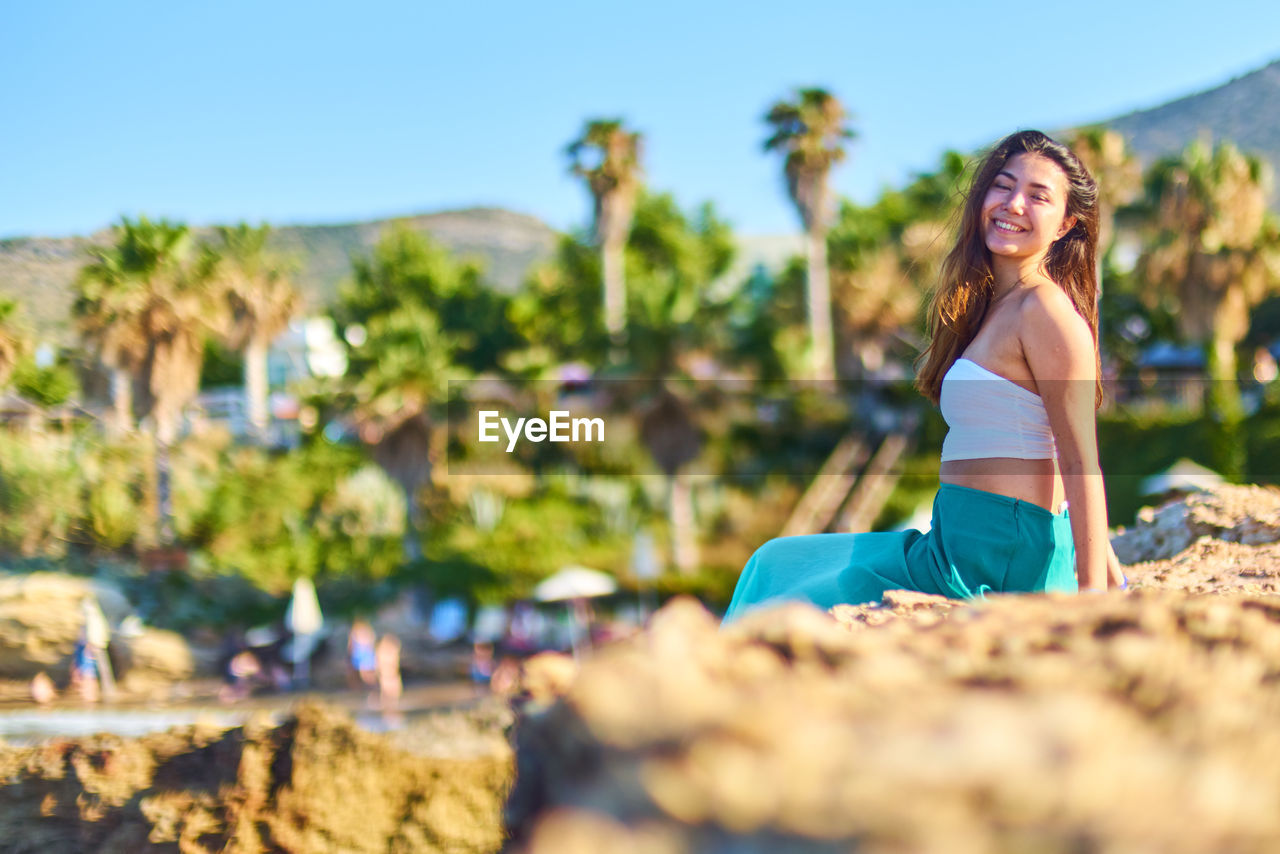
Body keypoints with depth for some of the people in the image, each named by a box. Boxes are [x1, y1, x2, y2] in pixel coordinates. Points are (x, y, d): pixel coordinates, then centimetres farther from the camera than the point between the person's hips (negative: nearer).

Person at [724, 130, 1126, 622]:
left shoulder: (1045, 310, -15)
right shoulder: (994, 306, 15)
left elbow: (1082, 465, -19)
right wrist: (1112, 578, 18)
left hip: (997, 563, -10)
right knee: (775, 565, 23)